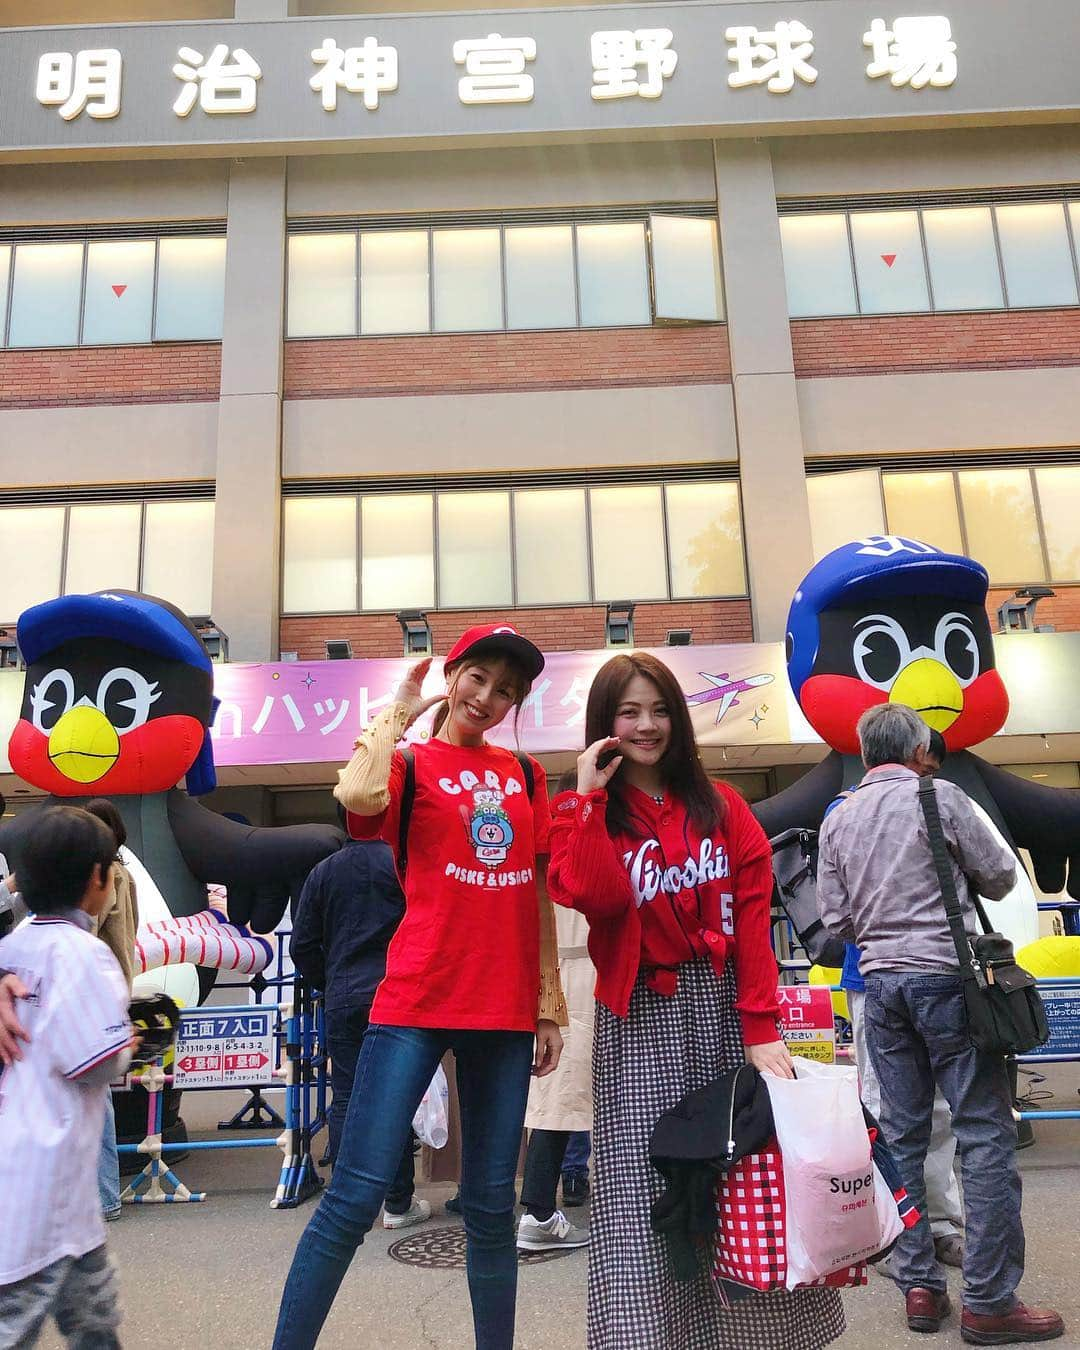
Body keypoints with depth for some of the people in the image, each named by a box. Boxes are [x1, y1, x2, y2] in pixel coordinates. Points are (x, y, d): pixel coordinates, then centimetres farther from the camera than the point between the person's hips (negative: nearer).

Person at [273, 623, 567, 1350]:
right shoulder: (411, 762, 0)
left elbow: (539, 893, 15)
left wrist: (550, 1005, 13)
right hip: (418, 1002, -4)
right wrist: (399, 713, -9)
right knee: (357, 1194, -3)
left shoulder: (525, 773, 12)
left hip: (506, 1012, 4)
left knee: (491, 1203, 13)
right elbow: (358, 797, -25)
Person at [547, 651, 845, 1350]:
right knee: (643, 1191, -3)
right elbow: (596, 894, -16)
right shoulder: (585, 812, 5)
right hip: (642, 1018, -2)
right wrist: (590, 796, -12)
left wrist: (760, 1027, -7)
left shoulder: (719, 804, 8)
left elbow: (753, 912, 0)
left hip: (724, 1005, 2)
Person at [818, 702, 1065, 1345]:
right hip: (946, 974, -5)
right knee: (986, 1133, 2)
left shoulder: (839, 819, 7)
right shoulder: (940, 797, -6)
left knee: (903, 1135, 10)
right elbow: (1001, 875, 0)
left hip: (881, 981, 5)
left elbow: (836, 918, 7)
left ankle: (919, 1286, 16)